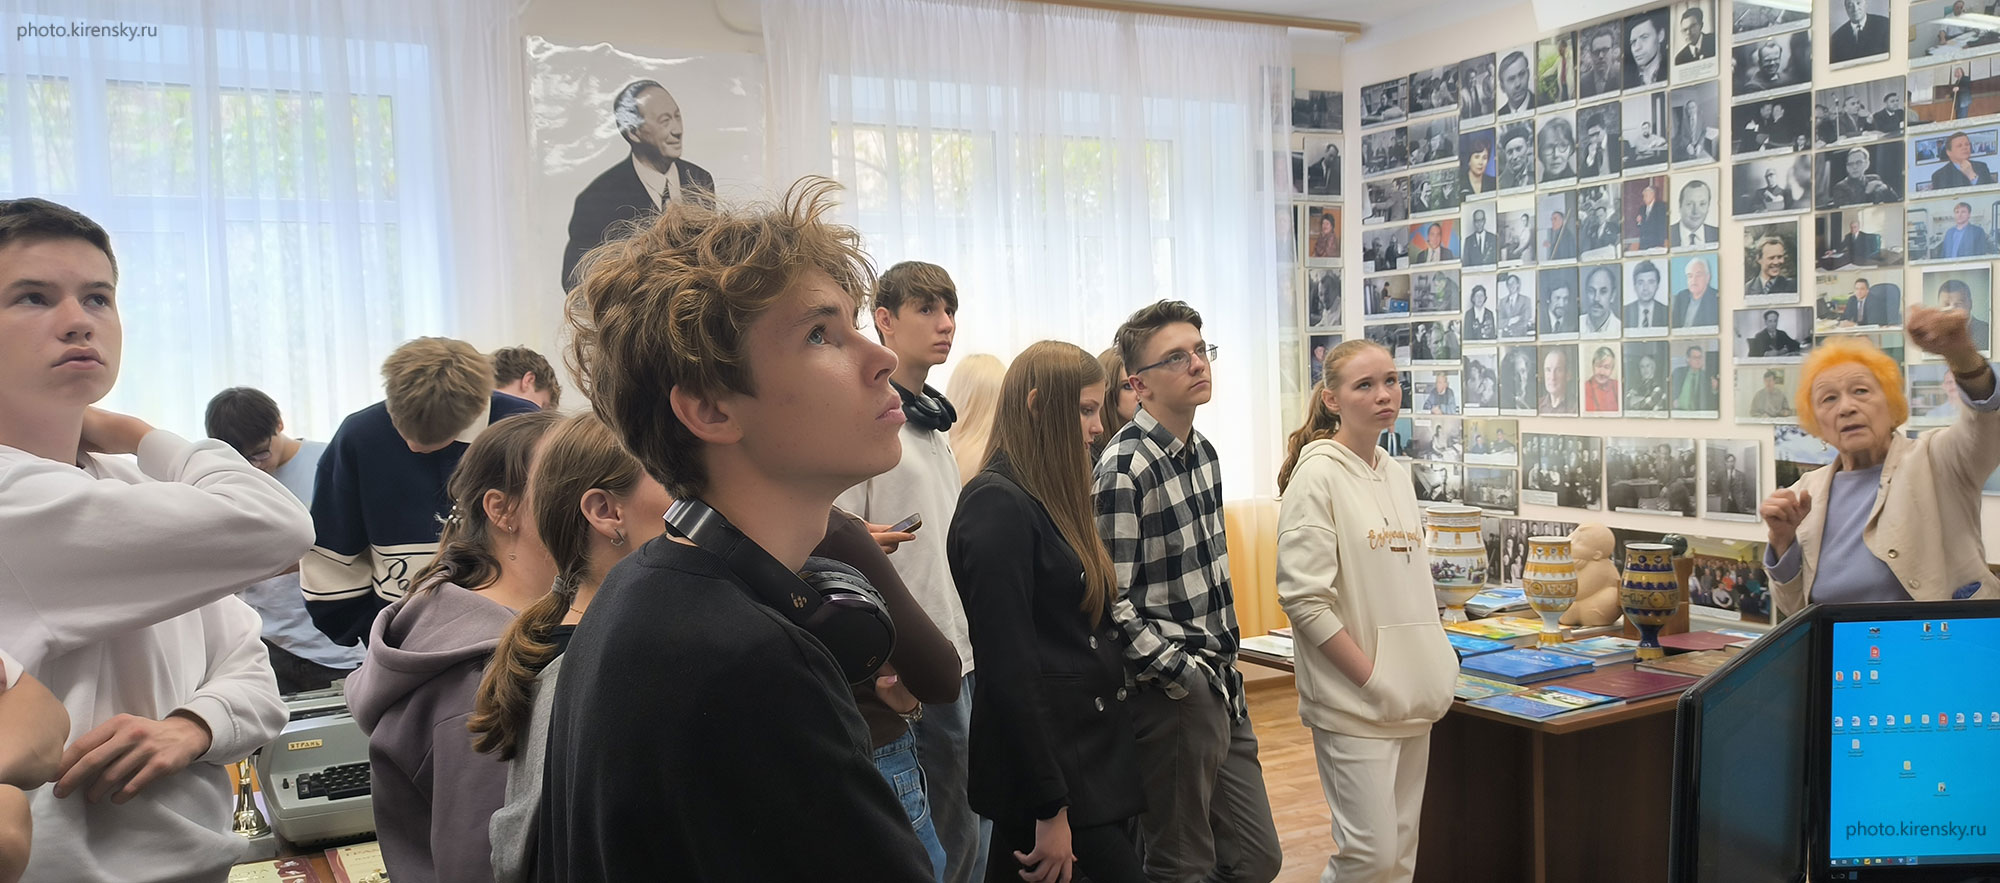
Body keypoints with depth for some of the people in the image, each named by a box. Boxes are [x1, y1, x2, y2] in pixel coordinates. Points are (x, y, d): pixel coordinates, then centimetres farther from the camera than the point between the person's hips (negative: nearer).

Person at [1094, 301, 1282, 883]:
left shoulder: (1201, 451, 10)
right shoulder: (1125, 469, -17)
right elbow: (1113, 606, -19)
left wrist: (1226, 664, 12)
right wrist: (1187, 678, -15)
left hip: (1221, 688, 8)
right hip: (1171, 698, -8)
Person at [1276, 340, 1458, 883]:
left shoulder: (1396, 473, 11)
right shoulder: (1318, 475, -12)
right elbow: (1303, 599, -17)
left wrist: (1437, 665, 8)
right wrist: (1372, 679, -17)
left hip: (1412, 694, 7)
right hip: (1355, 701, -7)